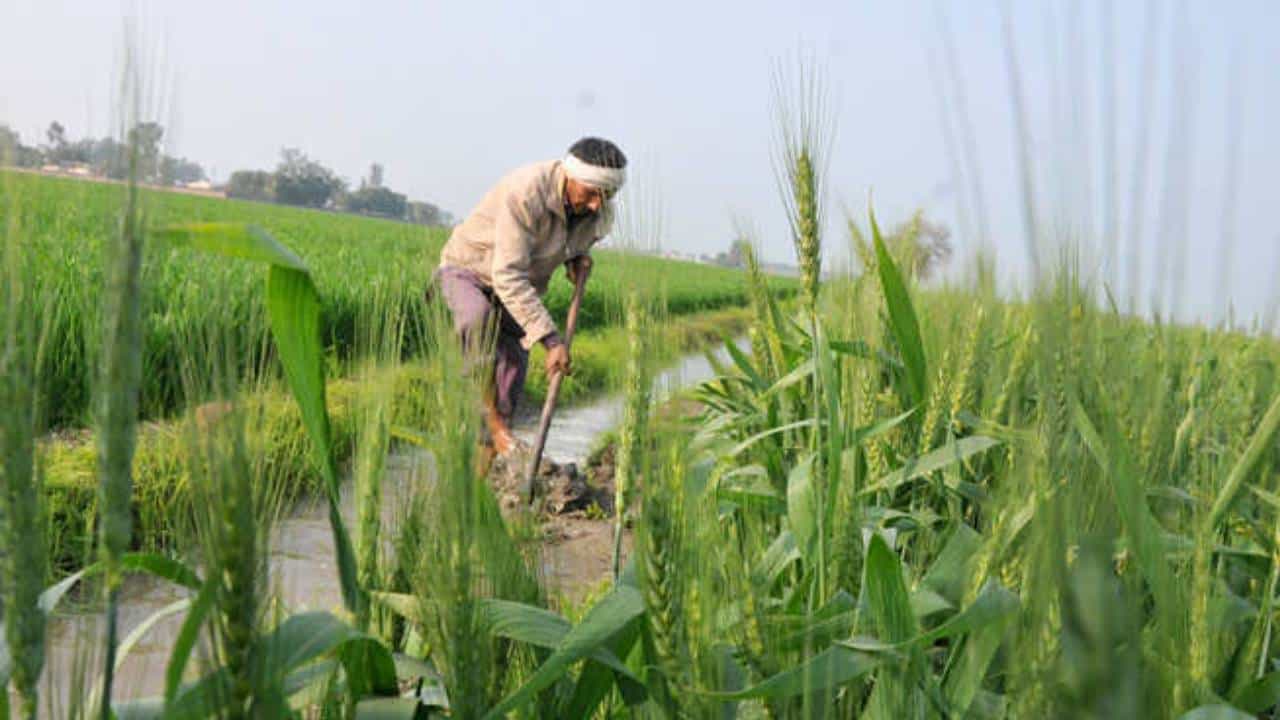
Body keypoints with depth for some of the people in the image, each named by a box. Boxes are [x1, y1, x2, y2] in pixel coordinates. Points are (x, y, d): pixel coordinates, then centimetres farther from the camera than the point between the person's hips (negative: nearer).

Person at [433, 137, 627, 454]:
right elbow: (508, 277, -40)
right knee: (478, 317, -39)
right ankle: (490, 414, -25)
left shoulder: (601, 213, -13)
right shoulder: (525, 192, -37)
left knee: (513, 366, -3)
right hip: (468, 270, -6)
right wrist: (550, 339, -43)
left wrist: (578, 257, -9)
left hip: (523, 287, 6)